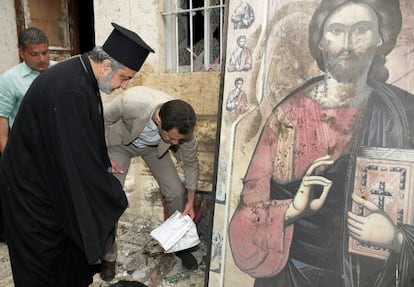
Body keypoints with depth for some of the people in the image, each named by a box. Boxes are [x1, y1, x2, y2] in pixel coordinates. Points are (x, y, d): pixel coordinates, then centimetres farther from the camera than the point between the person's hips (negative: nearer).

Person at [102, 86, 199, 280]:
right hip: (121, 142, -1)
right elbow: (102, 119, -20)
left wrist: (190, 201, -6)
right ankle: (109, 257, 14)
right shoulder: (132, 101, -44)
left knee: (177, 193, -7)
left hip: (154, 146, 2)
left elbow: (191, 163, -12)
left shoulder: (183, 128, -32)